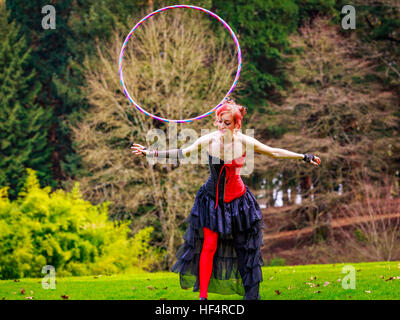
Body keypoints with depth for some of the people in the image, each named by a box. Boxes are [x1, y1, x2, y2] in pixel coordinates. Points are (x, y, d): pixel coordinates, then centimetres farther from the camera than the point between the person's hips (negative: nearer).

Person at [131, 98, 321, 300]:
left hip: (237, 199, 1)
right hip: (212, 198, -1)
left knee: (246, 248, 4)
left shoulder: (244, 142, -12)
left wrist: (304, 157, -1)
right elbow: (182, 153, -7)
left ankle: (251, 294, 16)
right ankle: (203, 295, 1)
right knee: (209, 246, -6)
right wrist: (149, 153, -11)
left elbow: (274, 152, -1)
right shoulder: (209, 140, -12)